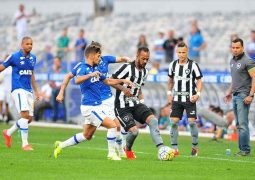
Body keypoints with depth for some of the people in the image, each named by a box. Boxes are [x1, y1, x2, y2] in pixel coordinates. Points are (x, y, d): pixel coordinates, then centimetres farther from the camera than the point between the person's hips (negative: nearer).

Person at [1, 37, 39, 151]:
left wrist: (36, 91, 24)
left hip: (28, 90, 7)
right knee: (25, 115, -19)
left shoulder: (33, 58, 12)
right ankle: (25, 143, -17)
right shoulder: (14, 57, -6)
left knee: (29, 118, 6)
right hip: (18, 89, -7)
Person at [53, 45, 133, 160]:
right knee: (113, 125, -13)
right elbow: (77, 80, -35)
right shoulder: (83, 68, -13)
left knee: (87, 136, 16)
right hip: (90, 107, -10)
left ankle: (60, 146, 23)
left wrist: (122, 81, 21)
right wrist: (91, 75, -40)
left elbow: (108, 81, 27)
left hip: (97, 106, 10)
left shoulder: (94, 69, 15)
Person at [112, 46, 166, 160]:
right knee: (134, 131, -19)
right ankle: (128, 150, 14)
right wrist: (123, 88, -23)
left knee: (153, 120, -17)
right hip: (122, 106, -7)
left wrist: (141, 99, 10)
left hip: (135, 104, 7)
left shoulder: (145, 72, 11)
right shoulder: (127, 68, -13)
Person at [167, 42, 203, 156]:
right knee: (174, 122, -2)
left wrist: (198, 94, -14)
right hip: (176, 99, 3)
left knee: (192, 122, -8)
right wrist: (169, 94, 12)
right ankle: (174, 148, 3)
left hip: (189, 99, -3)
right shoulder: (173, 65, 6)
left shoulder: (193, 65, -6)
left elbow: (199, 80, -2)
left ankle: (195, 146, 8)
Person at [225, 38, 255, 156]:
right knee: (239, 124, 9)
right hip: (235, 96, 8)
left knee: (242, 124, -11)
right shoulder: (232, 61, 15)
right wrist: (229, 92, 25)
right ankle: (242, 149, 13)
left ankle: (245, 150, -7)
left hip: (243, 96, -8)